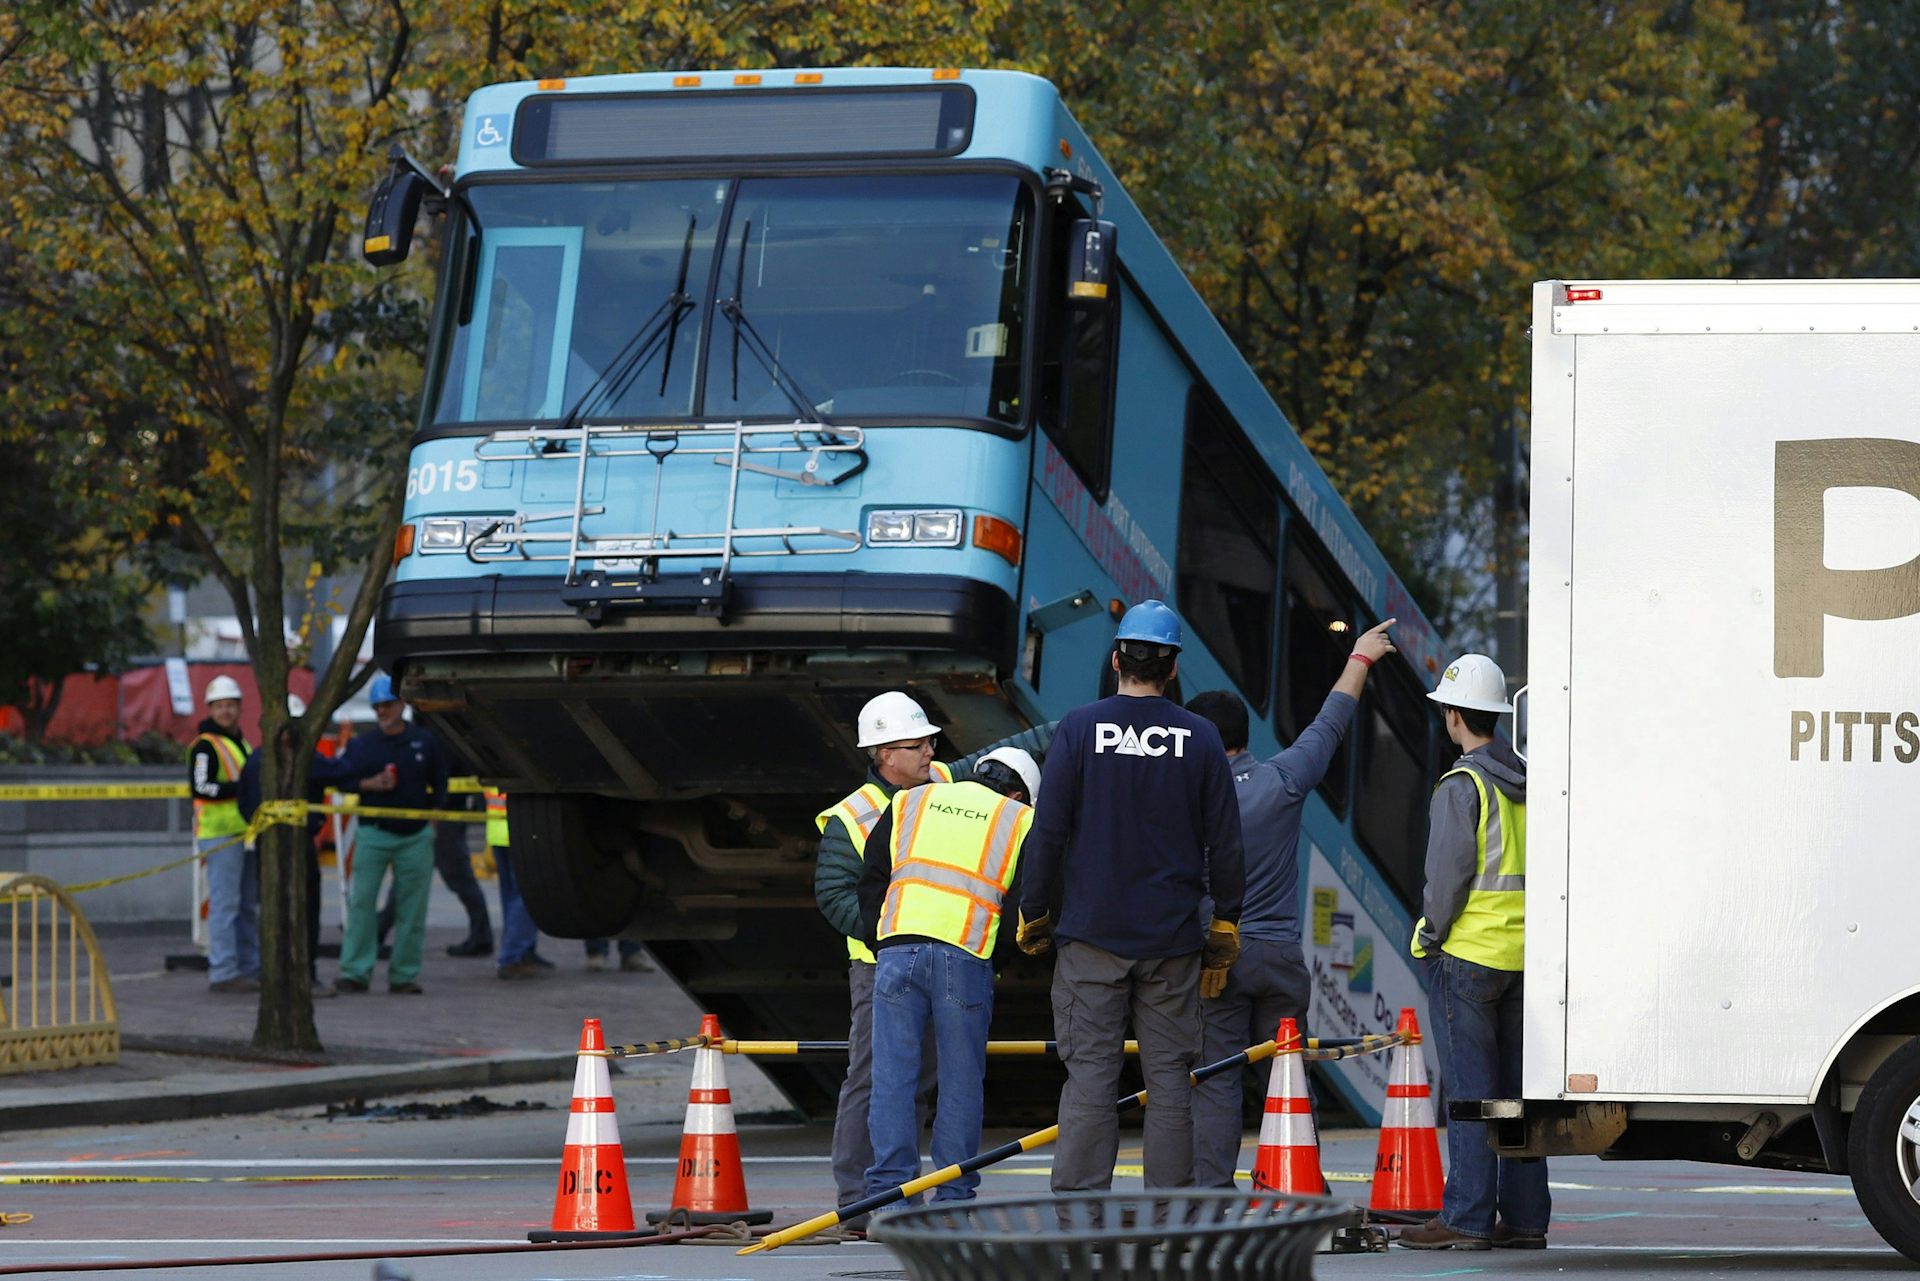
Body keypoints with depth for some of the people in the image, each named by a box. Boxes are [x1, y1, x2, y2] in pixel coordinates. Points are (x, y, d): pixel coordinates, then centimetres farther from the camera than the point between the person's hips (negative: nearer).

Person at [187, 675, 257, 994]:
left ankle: (250, 969, 18)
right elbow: (201, 788, -20)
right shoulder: (205, 745, -9)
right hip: (220, 834, -9)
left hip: (244, 833, 9)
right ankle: (223, 973, -11)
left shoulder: (241, 744, 21)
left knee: (249, 904, 12)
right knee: (225, 903, -11)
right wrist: (242, 787, -22)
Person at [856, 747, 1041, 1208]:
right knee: (961, 1081, 5)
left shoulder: (909, 802, 22)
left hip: (896, 949, 2)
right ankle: (955, 1199, 6)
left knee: (893, 1075, 3)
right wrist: (1001, 955, 20)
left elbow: (872, 881, 19)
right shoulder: (1019, 820, 14)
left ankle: (889, 1192, -1)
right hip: (967, 957, -2)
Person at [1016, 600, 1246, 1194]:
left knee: (1090, 1070, -2)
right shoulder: (1200, 738, 2)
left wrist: (1034, 912, 7)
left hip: (1092, 932, -1)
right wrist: (1224, 927, 15)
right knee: (1168, 1074, 5)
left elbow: (1048, 832, -4)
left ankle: (1078, 1200, -7)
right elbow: (1225, 843, 5)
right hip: (1173, 937, 1)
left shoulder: (1080, 727, -4)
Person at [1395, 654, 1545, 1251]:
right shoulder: (1530, 785, 12)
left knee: (1468, 1089, -6)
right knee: (1516, 1086, 10)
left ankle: (1467, 1218, -7)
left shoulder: (1462, 786, -12)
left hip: (1465, 954, -7)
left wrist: (1430, 936, -2)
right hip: (1523, 956, 7)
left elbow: (1448, 876, -15)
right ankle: (1524, 1217, 11)